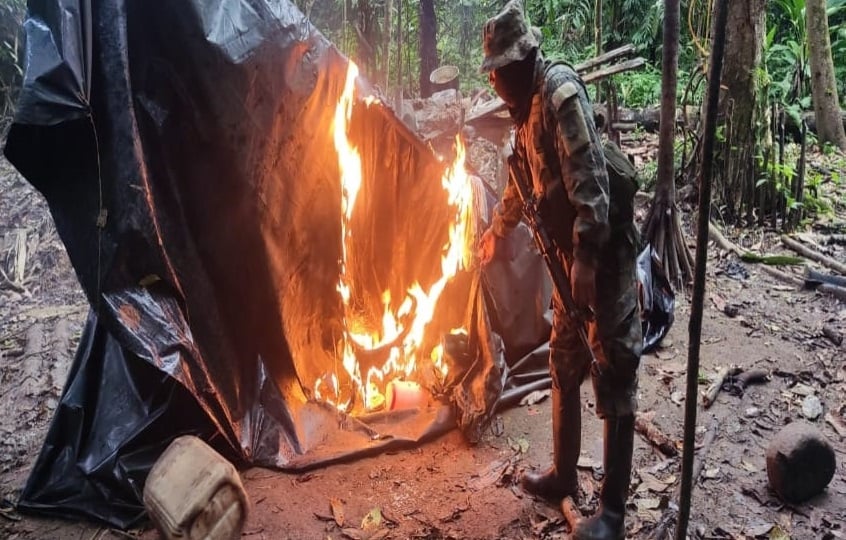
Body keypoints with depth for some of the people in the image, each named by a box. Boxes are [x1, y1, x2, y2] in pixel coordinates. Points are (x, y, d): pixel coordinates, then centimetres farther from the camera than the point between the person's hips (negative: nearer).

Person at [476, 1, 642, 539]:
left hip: (604, 254, -10)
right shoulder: (527, 107, 14)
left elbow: (589, 177, -25)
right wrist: (496, 231, 41)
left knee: (613, 377, -3)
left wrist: (587, 258, -30)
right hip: (572, 256, 10)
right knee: (565, 367, 17)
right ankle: (565, 475, 33)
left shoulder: (560, 88, -15)